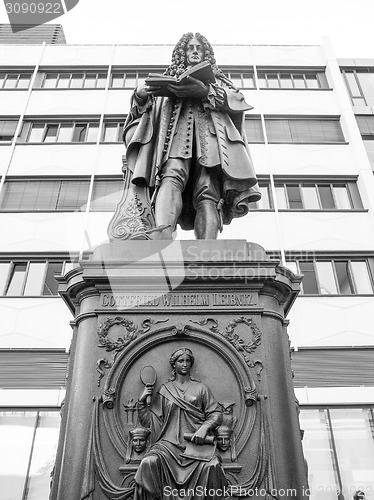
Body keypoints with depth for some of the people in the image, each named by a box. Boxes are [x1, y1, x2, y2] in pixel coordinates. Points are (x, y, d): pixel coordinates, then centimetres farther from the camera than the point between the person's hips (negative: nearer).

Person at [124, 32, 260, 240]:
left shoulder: (218, 80, 35)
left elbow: (237, 100, 13)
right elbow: (143, 108, 27)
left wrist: (206, 92, -5)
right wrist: (140, 94, 2)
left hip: (209, 132, 1)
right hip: (176, 130, 0)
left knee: (208, 194, -26)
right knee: (171, 176, -34)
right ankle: (163, 238, -56)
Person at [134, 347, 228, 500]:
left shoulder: (200, 388, 15)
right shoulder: (164, 390, 15)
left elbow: (216, 413, 7)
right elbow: (151, 421, 15)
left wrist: (204, 428, -11)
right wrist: (142, 402, 3)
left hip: (196, 442, 0)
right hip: (170, 442, 1)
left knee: (212, 466, -31)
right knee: (148, 463, -28)